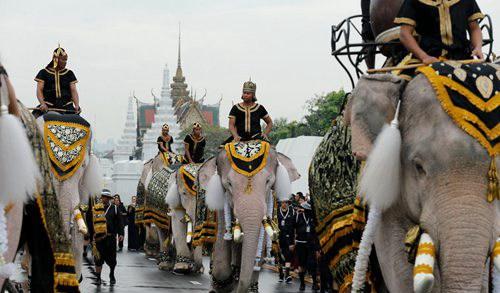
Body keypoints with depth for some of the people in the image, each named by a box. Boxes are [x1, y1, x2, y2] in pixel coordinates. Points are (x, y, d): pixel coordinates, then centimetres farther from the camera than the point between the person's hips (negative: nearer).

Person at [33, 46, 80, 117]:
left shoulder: (69, 74, 15)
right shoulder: (44, 73, 8)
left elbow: (73, 91, 8)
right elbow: (39, 90, 2)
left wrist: (77, 105, -9)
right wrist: (42, 104, -16)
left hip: (66, 108, 2)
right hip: (48, 107, -2)